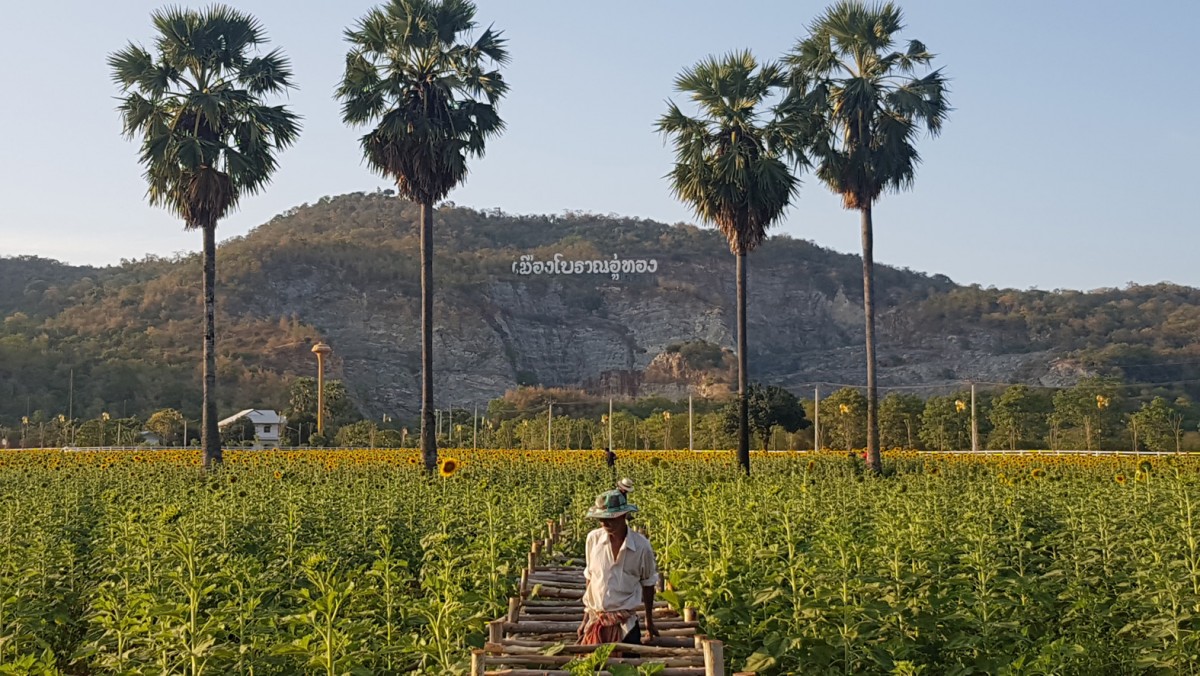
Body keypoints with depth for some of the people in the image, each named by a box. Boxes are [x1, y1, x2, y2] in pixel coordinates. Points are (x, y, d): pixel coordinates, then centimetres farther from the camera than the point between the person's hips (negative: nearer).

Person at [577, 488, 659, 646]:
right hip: (595, 621, 2)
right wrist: (585, 618, 12)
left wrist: (649, 621, 13)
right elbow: (590, 578, 7)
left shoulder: (641, 546, -12)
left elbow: (648, 584, 4)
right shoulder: (593, 539, -6)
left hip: (625, 623, -2)